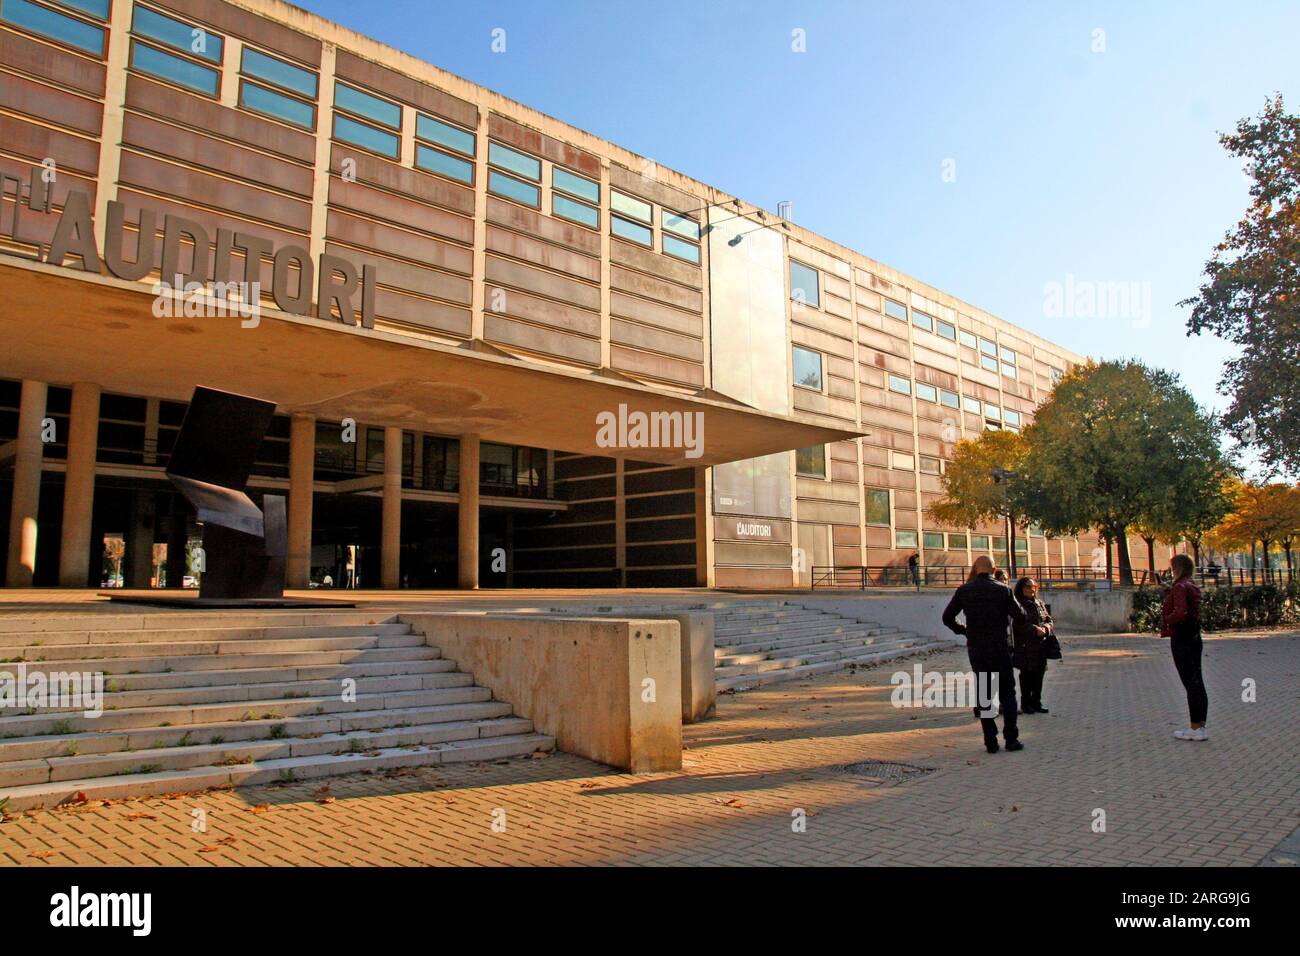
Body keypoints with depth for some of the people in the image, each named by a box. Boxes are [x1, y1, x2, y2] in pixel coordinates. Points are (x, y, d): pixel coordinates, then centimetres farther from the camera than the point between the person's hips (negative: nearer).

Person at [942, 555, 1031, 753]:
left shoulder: (964, 590, -2)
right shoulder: (1002, 590, -6)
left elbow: (947, 617, -1)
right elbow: (1021, 617, -7)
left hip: (975, 650, 2)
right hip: (999, 648, -2)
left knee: (983, 695, 9)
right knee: (1007, 694, 10)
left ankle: (990, 741, 8)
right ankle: (1011, 739, 8)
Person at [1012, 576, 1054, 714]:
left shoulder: (1039, 604, 16)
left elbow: (1049, 620, 15)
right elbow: (1020, 624, -15)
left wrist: (1046, 627, -6)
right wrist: (1035, 630, -22)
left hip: (1040, 646, 6)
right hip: (1025, 646, -6)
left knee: (1039, 674, 8)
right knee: (1026, 674, -1)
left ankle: (1036, 702, 19)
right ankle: (1025, 704, 7)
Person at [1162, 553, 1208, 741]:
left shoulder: (1180, 587, -16)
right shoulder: (1193, 586, 13)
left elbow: (1180, 613, -29)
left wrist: (1165, 620, -12)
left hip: (1181, 639, -9)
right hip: (1194, 636, 9)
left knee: (1190, 683, -4)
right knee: (1197, 682, 12)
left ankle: (1195, 728, 2)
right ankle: (1200, 726, 18)